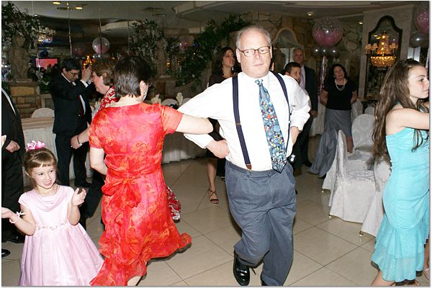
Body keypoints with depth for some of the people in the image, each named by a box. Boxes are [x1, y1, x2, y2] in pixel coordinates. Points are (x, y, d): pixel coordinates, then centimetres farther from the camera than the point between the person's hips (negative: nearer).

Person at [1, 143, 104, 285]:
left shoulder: (66, 192, -11)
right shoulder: (27, 199, -8)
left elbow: (73, 221, -10)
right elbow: (30, 229, -9)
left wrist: (74, 205, -28)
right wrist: (12, 216, -21)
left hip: (67, 244, 0)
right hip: (44, 248, 0)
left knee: (72, 276, 12)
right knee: (48, 277, 11)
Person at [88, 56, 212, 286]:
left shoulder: (101, 118, -9)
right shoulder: (157, 115, -20)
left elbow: (96, 163, 2)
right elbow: (206, 127, -16)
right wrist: (175, 118, 4)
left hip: (116, 196, 3)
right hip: (148, 195, -3)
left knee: (123, 251, 27)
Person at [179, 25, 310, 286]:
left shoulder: (288, 85, -1)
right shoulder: (224, 93, -16)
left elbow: (302, 105, 22)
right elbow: (183, 115, -8)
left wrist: (295, 129, 8)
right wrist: (211, 144, -10)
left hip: (282, 176, 5)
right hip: (247, 181, -4)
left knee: (283, 243, 18)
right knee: (258, 245, 7)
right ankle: (241, 257, 47)